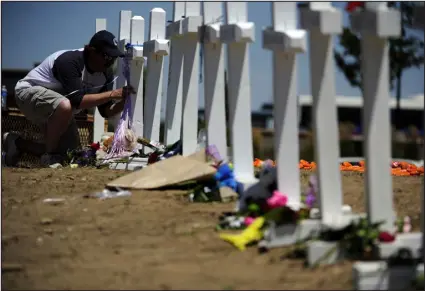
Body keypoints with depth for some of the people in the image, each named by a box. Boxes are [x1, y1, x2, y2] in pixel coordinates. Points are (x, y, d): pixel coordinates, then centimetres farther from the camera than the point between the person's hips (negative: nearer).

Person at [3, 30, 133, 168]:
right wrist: (112, 94, -42)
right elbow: (78, 101, -41)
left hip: (56, 109, 9)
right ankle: (49, 157, -21)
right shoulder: (70, 61, -33)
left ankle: (17, 143, 20)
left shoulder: (106, 73, -9)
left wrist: (123, 101, -27)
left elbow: (106, 111, -8)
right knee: (65, 105, -40)